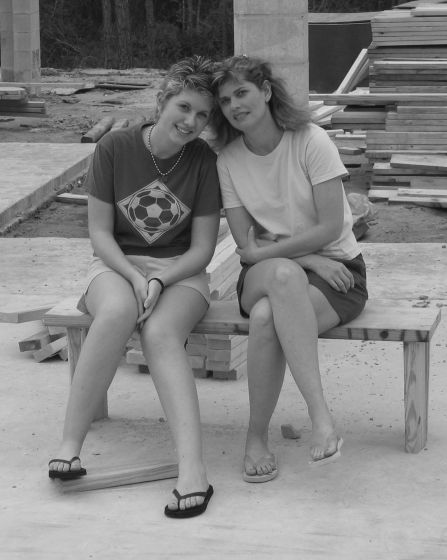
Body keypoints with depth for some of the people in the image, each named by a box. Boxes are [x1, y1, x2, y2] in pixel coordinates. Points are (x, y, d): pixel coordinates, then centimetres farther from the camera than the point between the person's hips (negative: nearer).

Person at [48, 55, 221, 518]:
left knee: (160, 333, -33)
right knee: (118, 311, -36)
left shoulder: (204, 161, -4)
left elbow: (202, 248, -3)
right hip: (116, 265, 0)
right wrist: (134, 277, -19)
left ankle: (192, 468, -45)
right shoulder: (114, 148, -6)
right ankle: (70, 443, -32)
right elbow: (99, 232, -3)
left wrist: (160, 280, -20)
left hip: (180, 271, 0)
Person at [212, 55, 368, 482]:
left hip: (334, 269, -2)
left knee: (266, 317, -35)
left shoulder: (310, 141, -9)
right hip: (267, 276, 2)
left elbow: (331, 227, -13)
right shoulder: (228, 159, 1)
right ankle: (319, 413, -36)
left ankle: (257, 437, -22)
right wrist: (308, 260, -15)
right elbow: (245, 246, -2)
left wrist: (268, 251, -14)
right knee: (285, 274, -37)